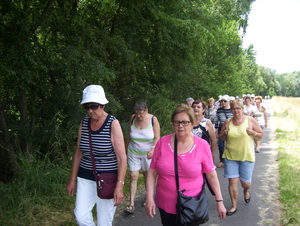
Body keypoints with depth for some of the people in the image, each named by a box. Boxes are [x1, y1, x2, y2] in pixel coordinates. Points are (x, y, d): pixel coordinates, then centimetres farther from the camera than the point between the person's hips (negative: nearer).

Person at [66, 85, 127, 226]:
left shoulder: (112, 124, -12)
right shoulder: (84, 123, 2)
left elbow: (122, 158, -15)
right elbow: (78, 153, 10)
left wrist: (119, 186, -21)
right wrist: (72, 180, 11)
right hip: (86, 178, 4)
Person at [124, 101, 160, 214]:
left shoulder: (153, 119, -11)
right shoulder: (132, 118, -4)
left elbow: (157, 138, -9)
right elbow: (128, 136, 6)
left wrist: (153, 149, -26)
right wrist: (126, 151, 10)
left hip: (148, 153, -1)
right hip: (133, 153, 2)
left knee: (148, 175, 11)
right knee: (133, 176, -4)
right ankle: (131, 204, -1)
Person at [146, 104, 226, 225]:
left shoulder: (202, 145, -8)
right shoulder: (162, 142, -5)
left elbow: (211, 175, -2)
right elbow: (152, 172, -1)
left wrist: (219, 202, 1)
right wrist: (149, 197, -7)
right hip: (165, 206, 2)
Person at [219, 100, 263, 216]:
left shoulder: (250, 120, -3)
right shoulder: (227, 122, 2)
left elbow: (261, 135, 3)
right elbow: (221, 137, 12)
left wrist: (253, 133, -17)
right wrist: (225, 133, -10)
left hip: (246, 156, -1)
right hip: (230, 156, 1)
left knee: (245, 182, 6)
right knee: (232, 181, 0)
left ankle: (246, 190, 44)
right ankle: (234, 205, 16)